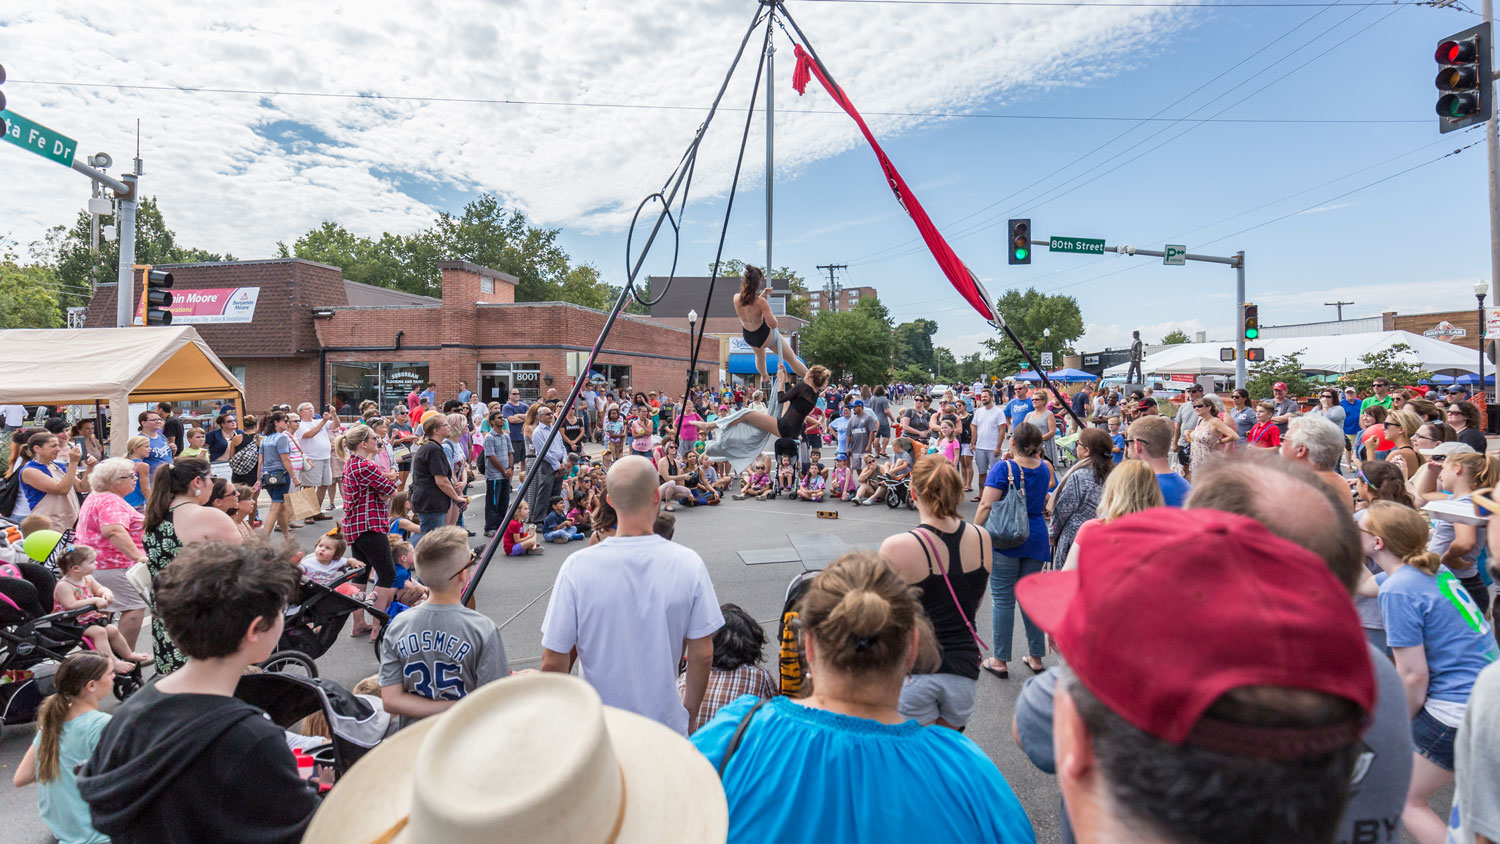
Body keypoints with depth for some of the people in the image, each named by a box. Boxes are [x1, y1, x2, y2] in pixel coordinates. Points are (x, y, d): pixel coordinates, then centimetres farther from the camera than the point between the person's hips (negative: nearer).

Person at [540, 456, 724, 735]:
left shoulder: (577, 567, -18)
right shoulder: (688, 564, -15)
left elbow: (553, 662, -12)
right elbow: (703, 655, -8)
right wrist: (689, 711, 9)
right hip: (667, 724, 1)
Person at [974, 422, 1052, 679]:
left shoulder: (1002, 468, -13)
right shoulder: (1044, 468, 4)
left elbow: (986, 505, -19)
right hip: (1036, 539, 5)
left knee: (1003, 599, 3)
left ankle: (1000, 661, 12)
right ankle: (1036, 658, 25)